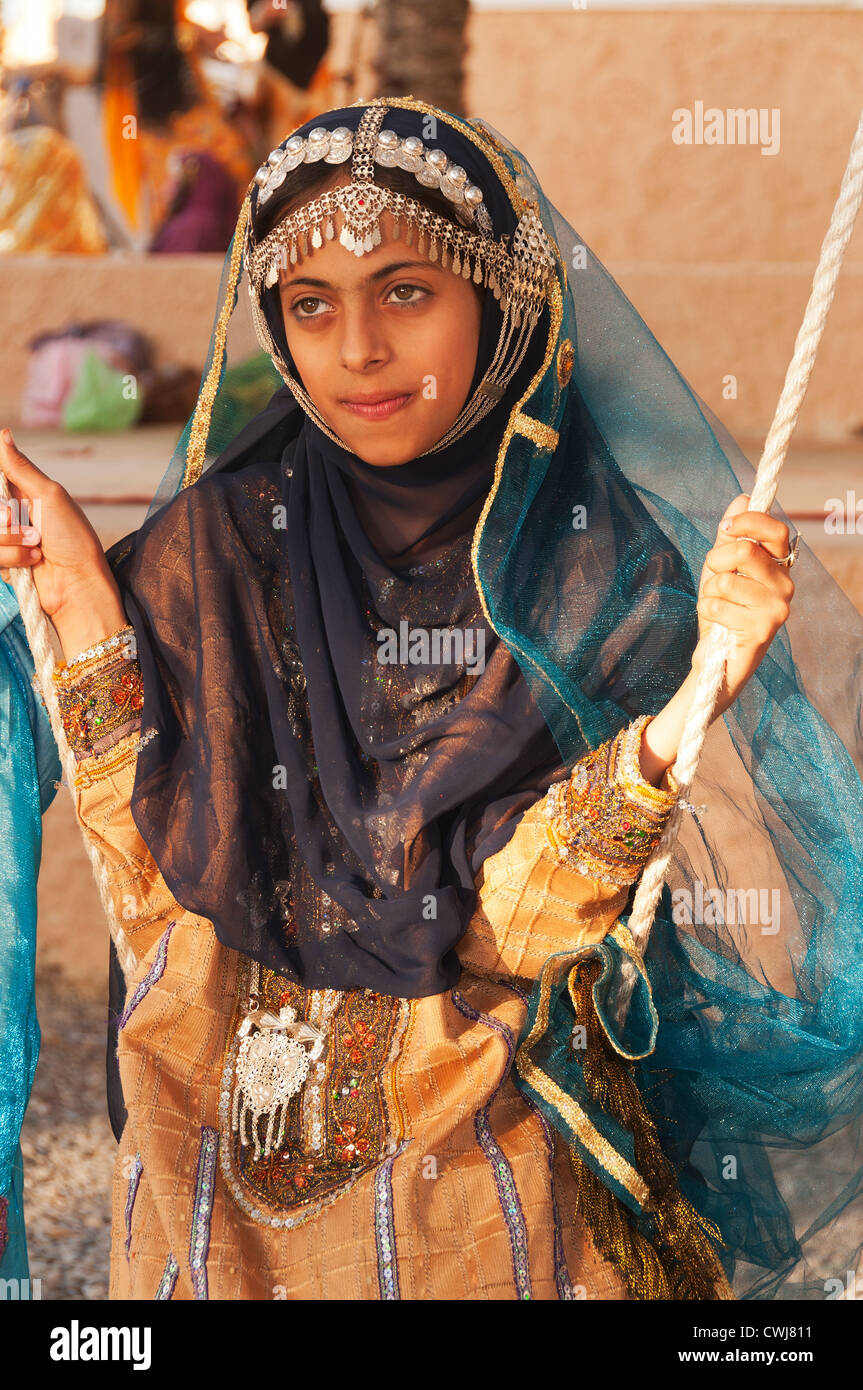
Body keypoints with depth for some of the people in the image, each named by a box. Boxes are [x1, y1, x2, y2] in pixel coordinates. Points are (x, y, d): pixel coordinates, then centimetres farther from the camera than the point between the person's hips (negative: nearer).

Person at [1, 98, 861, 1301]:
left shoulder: (606, 571, -12)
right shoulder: (219, 540, -5)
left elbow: (509, 916, -19)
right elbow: (173, 872, -8)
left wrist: (678, 717, -33)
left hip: (496, 1161, -2)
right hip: (238, 1161, 2)